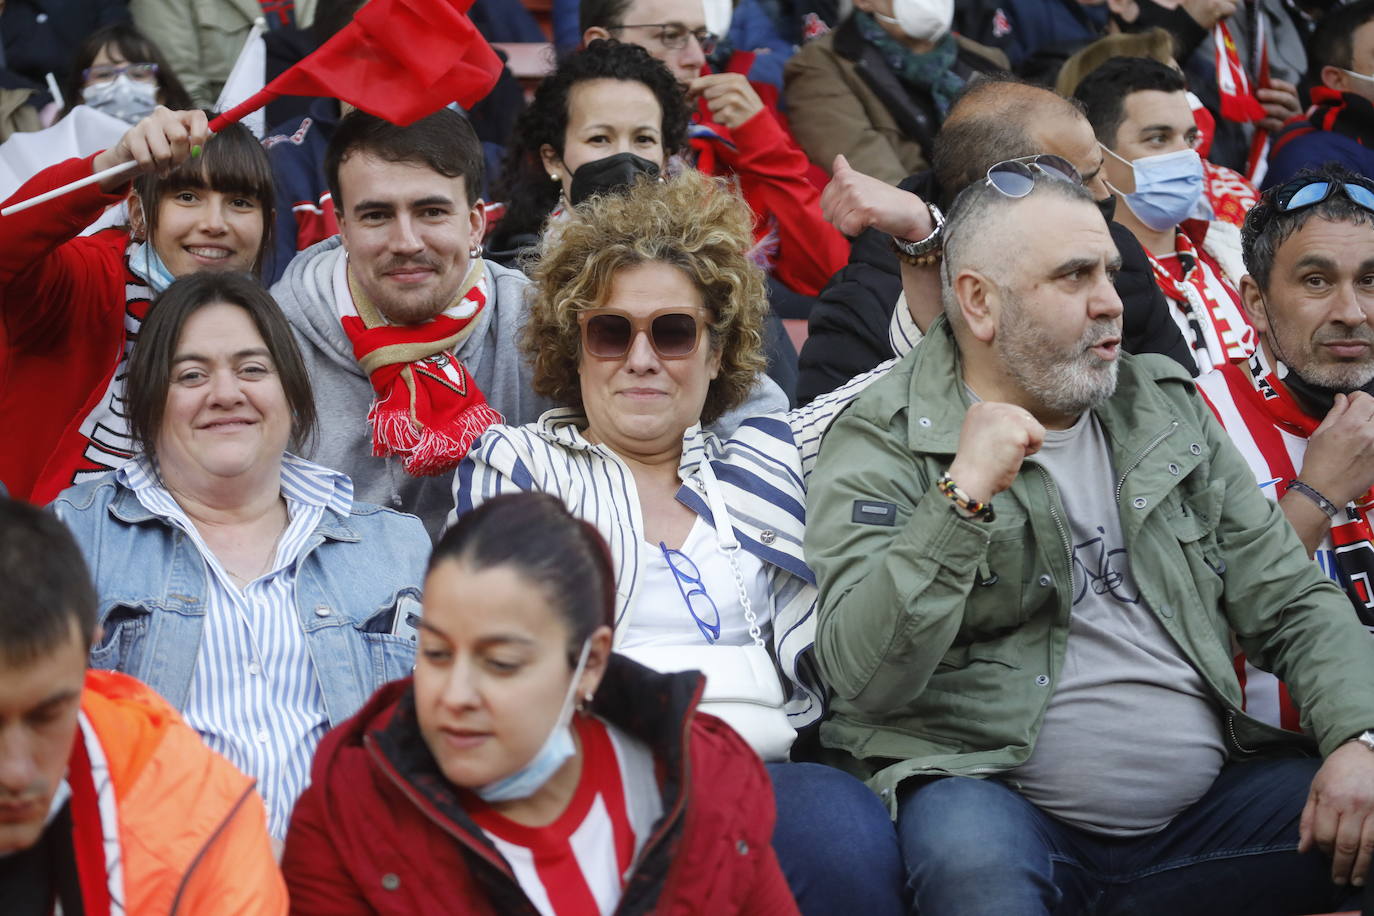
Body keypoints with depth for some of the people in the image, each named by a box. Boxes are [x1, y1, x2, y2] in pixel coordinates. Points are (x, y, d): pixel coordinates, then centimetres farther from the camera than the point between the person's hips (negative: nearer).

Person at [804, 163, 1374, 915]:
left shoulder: (1168, 409, 16)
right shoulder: (882, 444, -1)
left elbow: (1291, 601, 14)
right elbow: (864, 677, -13)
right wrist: (965, 494, -20)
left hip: (1205, 807, 5)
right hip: (994, 795, -5)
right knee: (965, 849, -37)